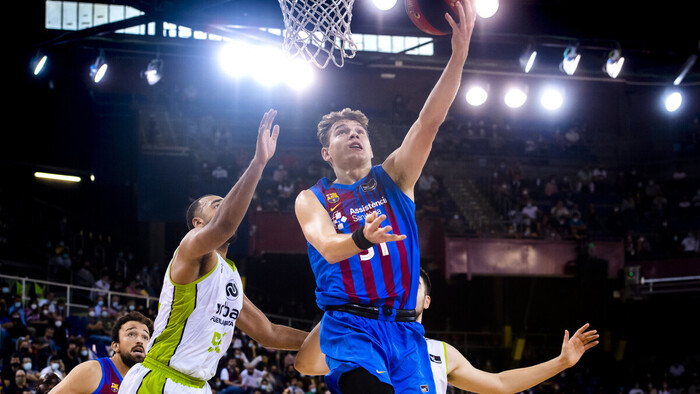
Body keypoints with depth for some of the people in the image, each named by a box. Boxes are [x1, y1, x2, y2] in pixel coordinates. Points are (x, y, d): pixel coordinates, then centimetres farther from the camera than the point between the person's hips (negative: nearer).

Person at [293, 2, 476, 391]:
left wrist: (459, 54, -12)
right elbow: (328, 248, -8)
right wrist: (361, 238, -32)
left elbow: (430, 121, 2)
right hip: (350, 326, -3)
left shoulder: (393, 177, 16)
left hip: (404, 329, 3)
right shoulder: (311, 199, 13)